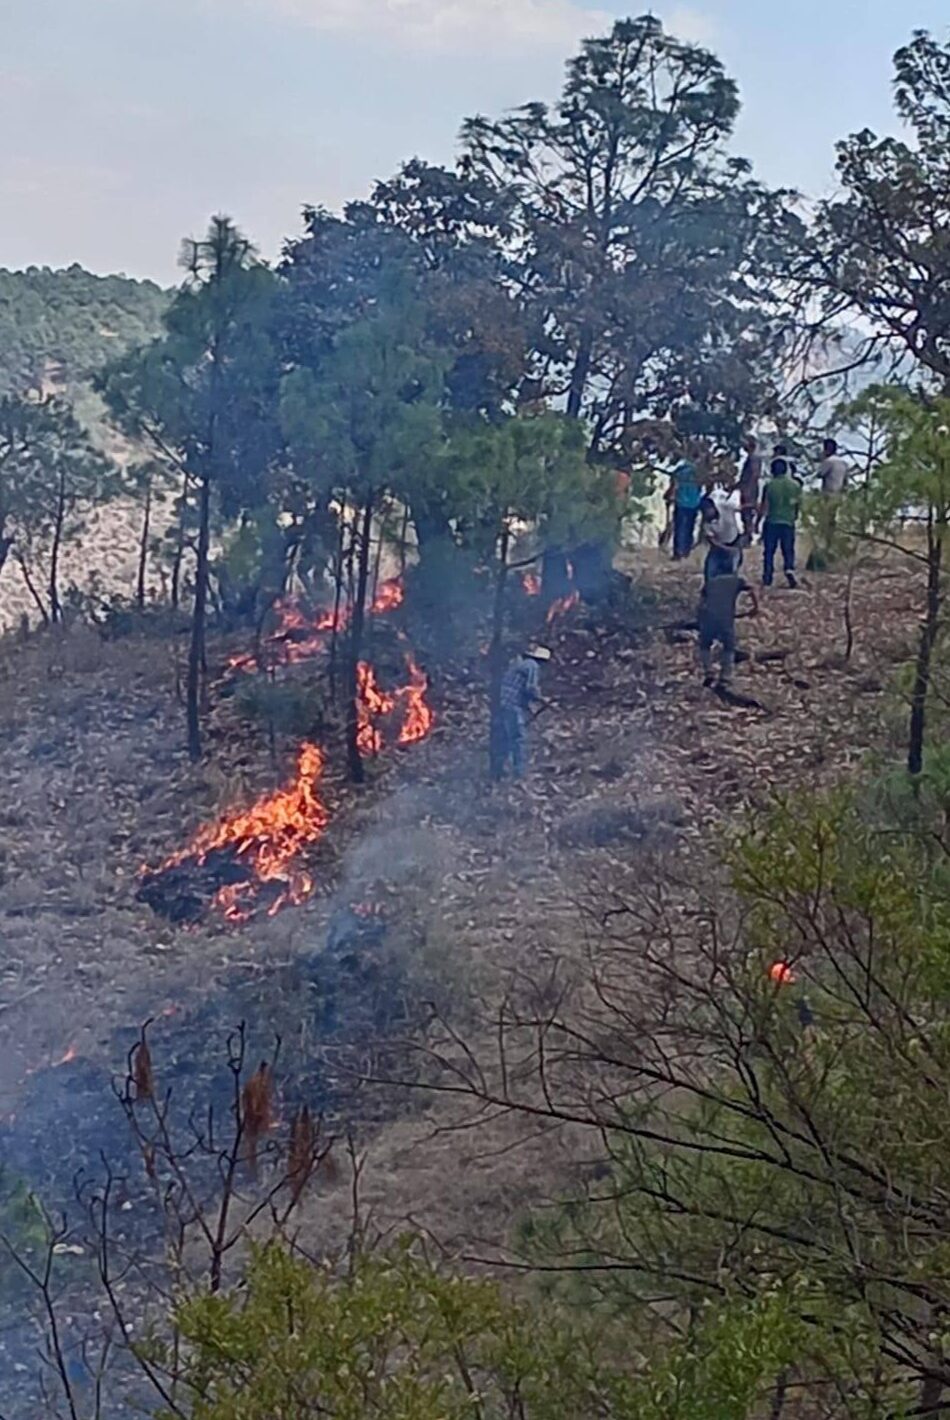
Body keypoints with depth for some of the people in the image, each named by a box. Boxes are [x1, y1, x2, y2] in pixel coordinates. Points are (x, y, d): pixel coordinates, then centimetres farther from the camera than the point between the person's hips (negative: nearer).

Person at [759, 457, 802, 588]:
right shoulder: (795, 485, 0)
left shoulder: (769, 485, -7)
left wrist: (757, 523, 2)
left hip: (771, 522, -2)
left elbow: (763, 507, -6)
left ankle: (767, 579, 6)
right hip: (788, 522, 2)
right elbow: (798, 504, 5)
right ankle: (789, 569, -14)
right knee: (788, 550, 10)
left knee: (769, 552, 7)